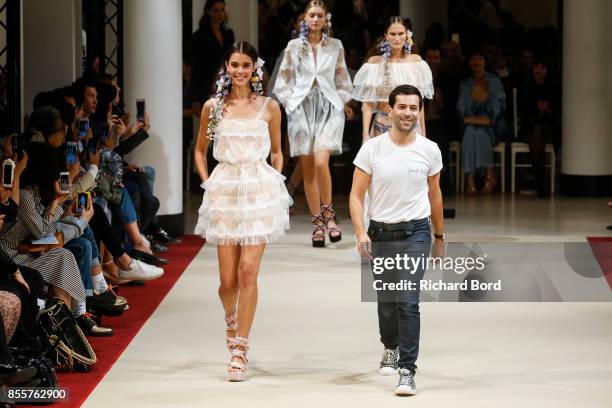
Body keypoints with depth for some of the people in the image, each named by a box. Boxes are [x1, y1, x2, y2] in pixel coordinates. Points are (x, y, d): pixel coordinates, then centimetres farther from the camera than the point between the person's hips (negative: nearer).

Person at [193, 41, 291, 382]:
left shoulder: (269, 107, 4)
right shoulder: (213, 107, 4)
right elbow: (200, 151, 16)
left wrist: (276, 183, 4)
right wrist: (207, 183, 5)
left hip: (260, 190, -1)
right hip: (225, 191, 1)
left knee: (248, 272, -10)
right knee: (228, 279, 0)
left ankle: (240, 349, -4)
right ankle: (232, 319, 35)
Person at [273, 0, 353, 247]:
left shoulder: (335, 46, 9)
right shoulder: (294, 46, 8)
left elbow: (343, 80, 17)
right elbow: (282, 81, 12)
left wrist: (343, 102, 6)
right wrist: (290, 102, 1)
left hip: (329, 107, -1)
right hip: (302, 107, 1)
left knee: (321, 162, -20)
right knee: (308, 168, -1)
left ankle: (328, 213, -2)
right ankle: (317, 222, 5)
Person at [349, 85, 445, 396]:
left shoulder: (429, 150, 0)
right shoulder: (372, 149, -4)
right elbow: (356, 195, -3)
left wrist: (439, 236, 19)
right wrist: (360, 233, -16)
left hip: (416, 233, -1)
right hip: (381, 233, 1)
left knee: (408, 302, -13)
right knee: (386, 301, 15)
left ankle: (407, 371, -13)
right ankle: (391, 347, 44)